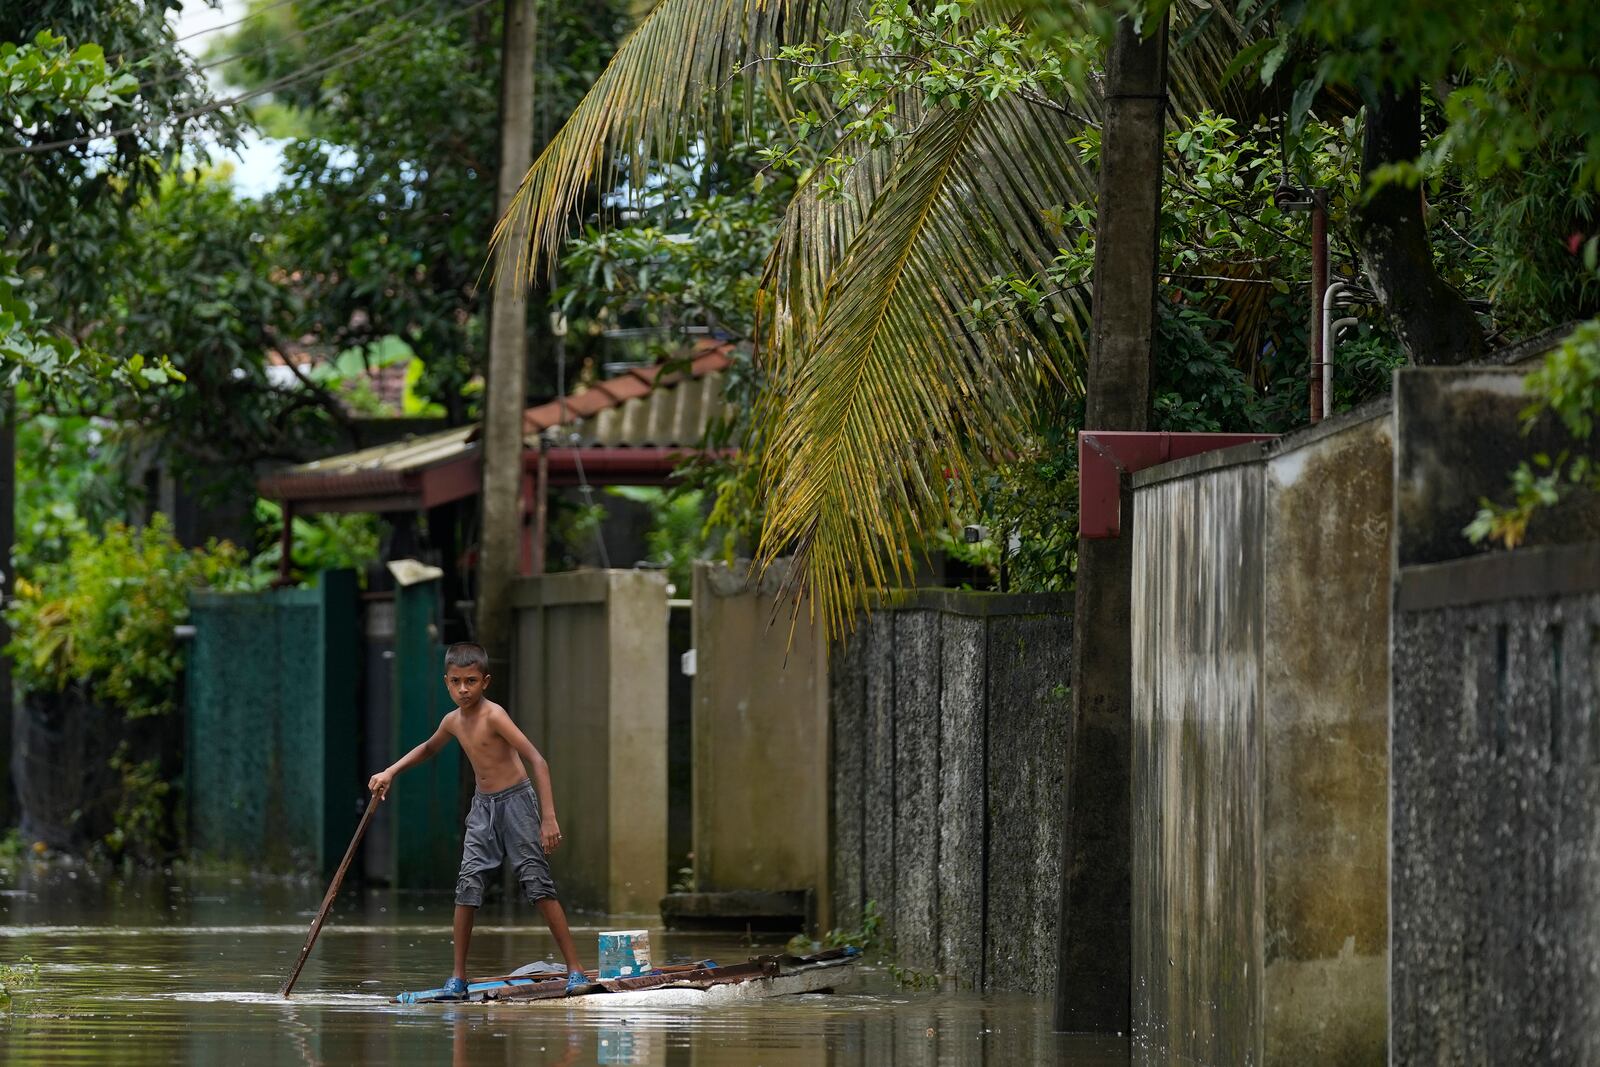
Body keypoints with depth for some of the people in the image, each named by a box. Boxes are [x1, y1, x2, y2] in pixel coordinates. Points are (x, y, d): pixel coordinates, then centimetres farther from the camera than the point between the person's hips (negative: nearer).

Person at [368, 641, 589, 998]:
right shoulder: (453, 721, 5)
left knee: (538, 882, -11)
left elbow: (537, 761, -23)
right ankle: (458, 977, 2)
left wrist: (549, 817, -29)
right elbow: (429, 747, 31)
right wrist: (390, 772, 22)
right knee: (468, 884, -4)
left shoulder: (493, 716, -18)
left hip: (515, 800, -6)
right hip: (482, 806, 6)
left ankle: (575, 969, -7)